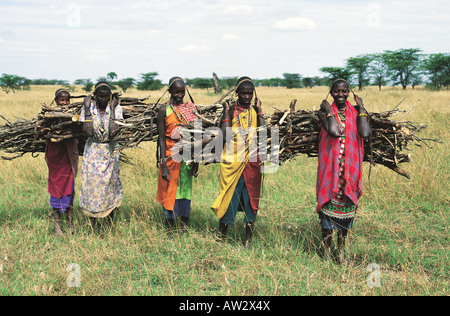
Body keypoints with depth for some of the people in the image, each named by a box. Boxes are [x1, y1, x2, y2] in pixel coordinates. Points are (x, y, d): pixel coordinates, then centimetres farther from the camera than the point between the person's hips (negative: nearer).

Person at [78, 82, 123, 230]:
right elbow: (87, 132, -13)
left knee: (110, 183, -1)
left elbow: (114, 132, -16)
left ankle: (110, 225, 11)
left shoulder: (116, 108, -7)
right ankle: (92, 223, 12)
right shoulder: (88, 108, -5)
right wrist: (87, 109, -15)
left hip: (110, 151, 0)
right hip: (92, 150, 0)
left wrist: (112, 110, -20)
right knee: (91, 183, -1)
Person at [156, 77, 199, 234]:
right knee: (170, 192, 2)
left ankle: (184, 229, 19)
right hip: (170, 155, -3)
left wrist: (196, 160, 3)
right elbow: (161, 138, -5)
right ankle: (170, 231, 13)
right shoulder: (164, 109, -3)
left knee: (186, 190, 8)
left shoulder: (191, 108, 5)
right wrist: (163, 164, -11)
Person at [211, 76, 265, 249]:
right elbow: (225, 136, -12)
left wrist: (259, 111, -6)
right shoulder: (231, 109, -1)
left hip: (251, 162, 2)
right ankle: (221, 236, 19)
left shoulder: (255, 111, 6)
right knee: (229, 196, 4)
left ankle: (248, 239, 15)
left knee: (251, 198, 5)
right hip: (232, 162, -2)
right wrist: (227, 112, -12)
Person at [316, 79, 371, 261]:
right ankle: (326, 249, 12)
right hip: (330, 166, -2)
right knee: (329, 203, 0)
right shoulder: (325, 111, -3)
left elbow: (365, 134, -14)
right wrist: (328, 111, -13)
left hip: (350, 167, 3)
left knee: (346, 205, 10)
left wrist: (361, 109, -6)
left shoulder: (356, 112, 5)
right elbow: (334, 132, -21)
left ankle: (342, 248, 24)